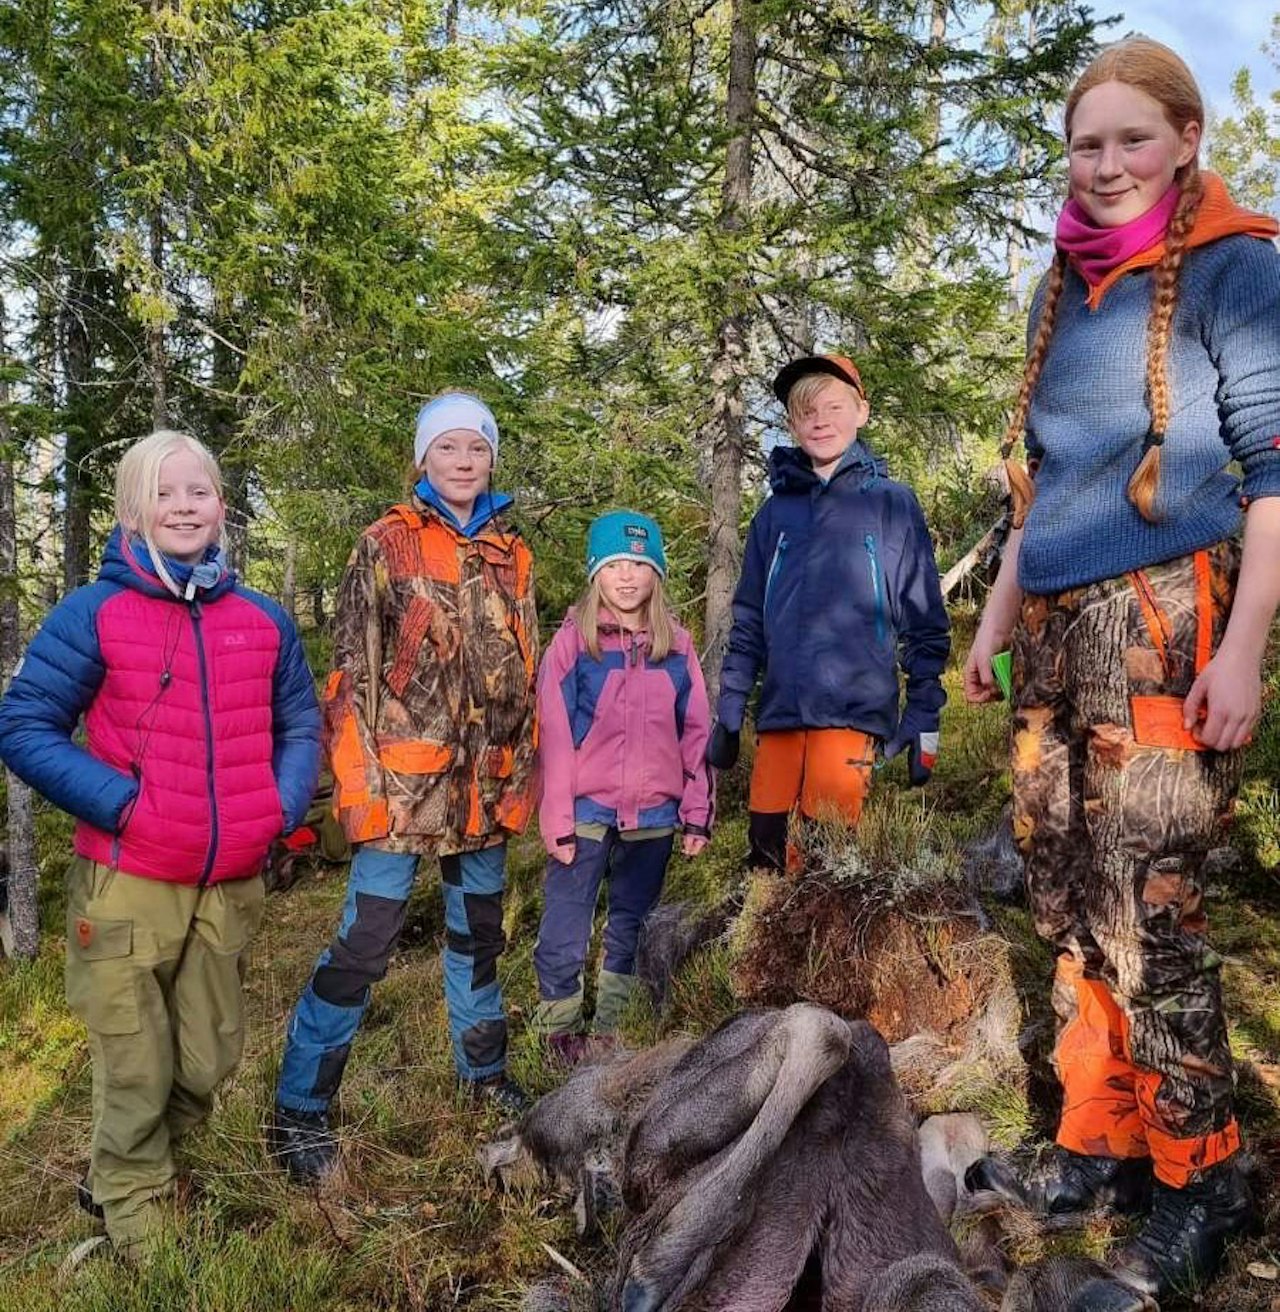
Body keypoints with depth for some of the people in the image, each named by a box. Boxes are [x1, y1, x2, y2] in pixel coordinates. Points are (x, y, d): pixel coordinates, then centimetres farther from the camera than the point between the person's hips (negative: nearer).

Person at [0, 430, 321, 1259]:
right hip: (128, 887, -3)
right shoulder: (94, 614, -6)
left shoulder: (263, 621, 4)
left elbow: (301, 725, 13)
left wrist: (285, 805, -3)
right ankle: (136, 1210, 34)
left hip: (230, 888, 4)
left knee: (209, 1065, 15)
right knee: (138, 1071, 9)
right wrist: (118, 803, -15)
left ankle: (125, 1174, 42)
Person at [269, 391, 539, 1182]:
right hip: (405, 781, -5)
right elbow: (354, 668, -6)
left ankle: (484, 1067, 37)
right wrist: (360, 784, -12)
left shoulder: (512, 554, 11)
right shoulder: (388, 543, -2)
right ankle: (300, 1110, 10)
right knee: (365, 942, -4)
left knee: (479, 933, 18)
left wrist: (522, 777, 12)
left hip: (485, 785, 5)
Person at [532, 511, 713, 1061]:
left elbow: (696, 733, 7)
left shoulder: (676, 645, 6)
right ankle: (561, 1029, 21)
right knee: (565, 929, 3)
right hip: (586, 812, -3)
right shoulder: (572, 642, -3)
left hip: (653, 814, 3)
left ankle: (615, 1031, 28)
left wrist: (697, 812, 3)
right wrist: (558, 820, -9)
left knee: (632, 929, 14)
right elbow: (554, 737, -6)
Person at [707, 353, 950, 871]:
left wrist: (923, 719, -1)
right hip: (779, 713, 3)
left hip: (854, 713, -3)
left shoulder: (892, 503, 6)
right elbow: (748, 620, 17)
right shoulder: (776, 512, 15)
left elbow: (924, 620, 4)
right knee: (768, 855, 2)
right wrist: (728, 712, 11)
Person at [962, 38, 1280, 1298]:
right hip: (1059, 625, 6)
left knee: (1146, 906, -6)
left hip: (1164, 618, -6)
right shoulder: (1064, 286, 18)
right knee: (1067, 896, 8)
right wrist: (999, 615, 20)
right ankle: (1101, 1139, 23)